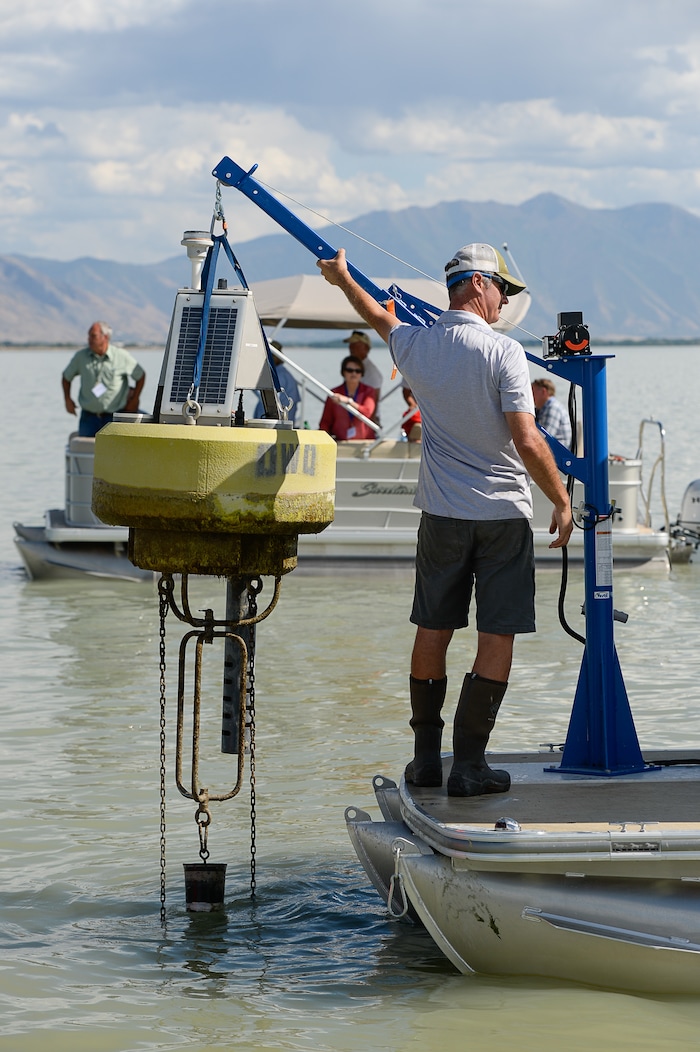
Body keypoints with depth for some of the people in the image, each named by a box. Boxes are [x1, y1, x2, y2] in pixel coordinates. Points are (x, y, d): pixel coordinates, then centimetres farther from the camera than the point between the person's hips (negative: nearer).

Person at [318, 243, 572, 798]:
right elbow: (527, 442, -19)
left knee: (433, 630, 13)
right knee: (497, 637, 0)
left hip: (442, 513, 5)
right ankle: (470, 764, -2)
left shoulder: (415, 346, 2)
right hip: (503, 513, -5)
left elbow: (379, 317, 25)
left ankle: (427, 756, 19)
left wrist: (342, 278, 45)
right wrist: (562, 501, -8)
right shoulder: (504, 353, -14)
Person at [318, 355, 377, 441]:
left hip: (364, 441, -1)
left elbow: (367, 412, -12)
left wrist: (348, 401, -25)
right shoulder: (334, 394, 9)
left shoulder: (368, 391, 8)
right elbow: (325, 422, 10)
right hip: (340, 442, 1)